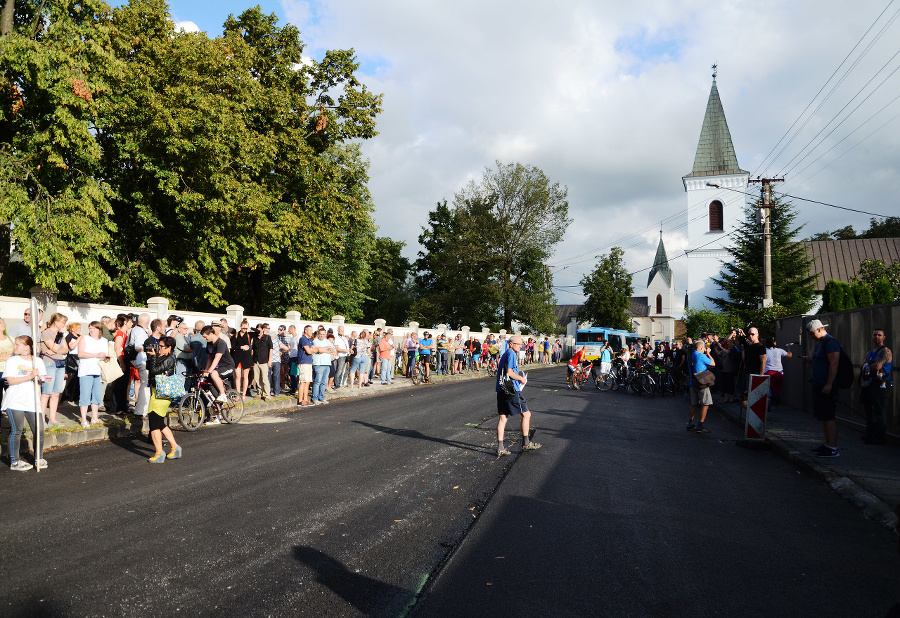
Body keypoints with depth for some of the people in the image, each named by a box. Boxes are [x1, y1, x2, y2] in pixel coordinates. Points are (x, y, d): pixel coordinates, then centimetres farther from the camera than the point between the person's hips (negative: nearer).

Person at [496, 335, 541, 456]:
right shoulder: (511, 354, -10)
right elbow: (509, 372, -20)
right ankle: (526, 443, 10)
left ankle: (500, 448, 6)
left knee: (503, 418, 7)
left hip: (501, 390, 10)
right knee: (526, 414, 3)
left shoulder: (505, 354, 21)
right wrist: (521, 378, -6)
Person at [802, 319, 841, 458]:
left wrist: (829, 384, -24)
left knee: (828, 417, -9)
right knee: (823, 416, 14)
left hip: (827, 386, -10)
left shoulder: (830, 343, -13)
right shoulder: (820, 343, 19)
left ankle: (833, 449, -6)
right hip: (819, 385, 10)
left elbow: (834, 364, -21)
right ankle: (827, 444, 22)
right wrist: (810, 360, 12)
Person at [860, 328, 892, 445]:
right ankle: (869, 435, 17)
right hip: (868, 385, 8)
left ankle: (878, 437, -3)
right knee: (869, 412, 11)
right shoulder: (870, 353, 20)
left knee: (877, 413, -7)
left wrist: (867, 367, -1)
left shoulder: (885, 351, -7)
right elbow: (864, 369, 20)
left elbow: (877, 366, -20)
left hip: (879, 385, -8)